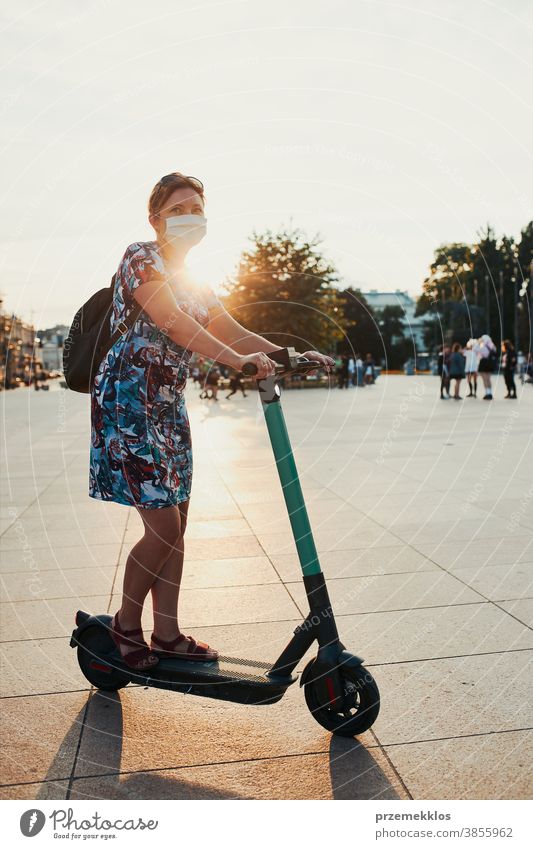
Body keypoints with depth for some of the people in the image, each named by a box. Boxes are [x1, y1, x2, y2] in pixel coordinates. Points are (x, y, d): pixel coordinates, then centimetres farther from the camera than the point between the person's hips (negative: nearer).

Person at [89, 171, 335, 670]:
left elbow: (233, 332, 14)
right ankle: (126, 625, 14)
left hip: (168, 405, 8)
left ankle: (167, 635, 20)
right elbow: (170, 321, -23)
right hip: (129, 399, -8)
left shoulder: (193, 284, 17)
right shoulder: (141, 258, -8)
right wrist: (238, 361, -33)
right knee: (162, 527, -9)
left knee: (175, 527, 9)